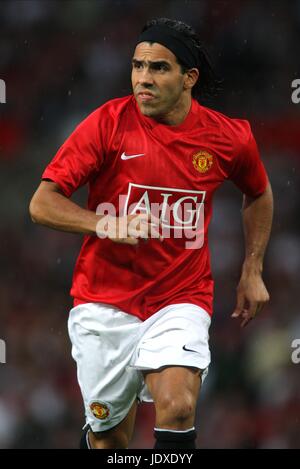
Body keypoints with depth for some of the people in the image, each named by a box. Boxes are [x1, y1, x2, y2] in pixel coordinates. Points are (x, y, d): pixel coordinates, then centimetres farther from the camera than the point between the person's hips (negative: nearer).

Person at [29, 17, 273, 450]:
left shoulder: (230, 137, -3)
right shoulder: (108, 123, -10)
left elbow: (258, 194, 20)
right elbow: (42, 204, -11)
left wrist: (252, 272, 14)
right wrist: (109, 225, -26)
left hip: (181, 299, 0)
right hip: (105, 303, 0)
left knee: (177, 407, -25)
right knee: (109, 437, 9)